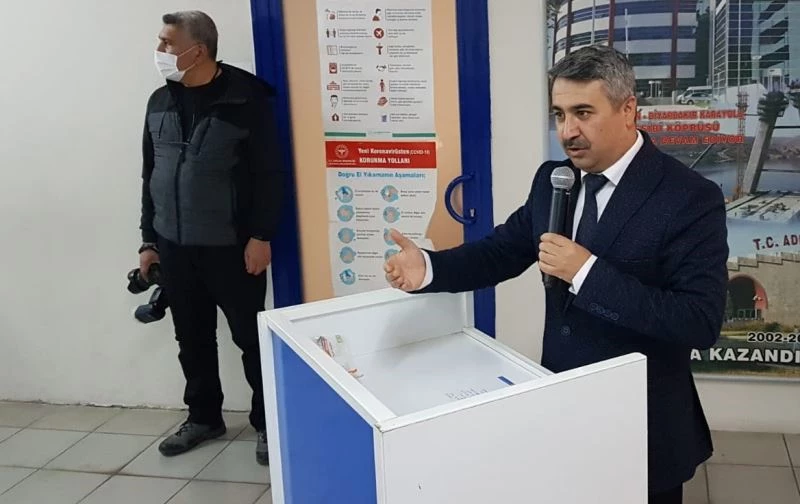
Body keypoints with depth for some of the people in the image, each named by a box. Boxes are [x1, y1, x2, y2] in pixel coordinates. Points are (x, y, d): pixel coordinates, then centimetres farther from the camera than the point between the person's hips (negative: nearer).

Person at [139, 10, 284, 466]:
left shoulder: (247, 97, -9)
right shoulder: (160, 102, 9)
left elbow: (269, 173, -10)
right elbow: (150, 174, 14)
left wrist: (261, 236, -13)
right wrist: (149, 239, 13)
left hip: (231, 246, -5)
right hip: (174, 246, 6)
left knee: (252, 337, 4)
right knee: (192, 338, 15)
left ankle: (268, 423, 19)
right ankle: (204, 417, 32)